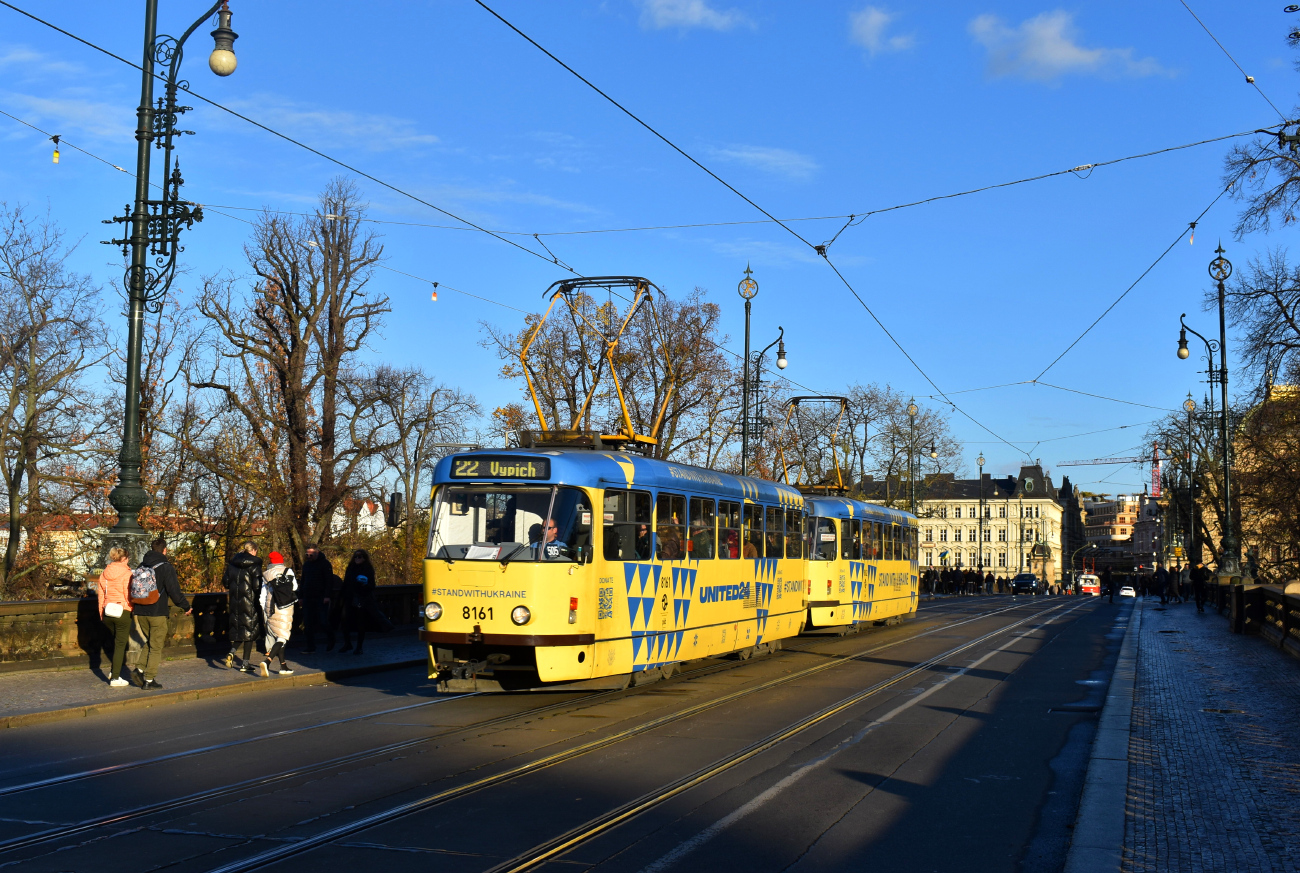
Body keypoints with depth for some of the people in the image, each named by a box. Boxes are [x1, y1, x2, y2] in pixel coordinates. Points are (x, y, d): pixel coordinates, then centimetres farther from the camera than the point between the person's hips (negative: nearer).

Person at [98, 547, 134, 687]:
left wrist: (101, 614, 18)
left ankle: (113, 670, 19)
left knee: (117, 641, 24)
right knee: (120, 644, 2)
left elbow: (100, 595, 11)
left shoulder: (104, 574, 6)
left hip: (107, 613, 6)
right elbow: (129, 596, -13)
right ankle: (115, 678, 4)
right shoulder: (126, 574, -12)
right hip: (122, 612, -6)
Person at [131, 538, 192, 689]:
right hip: (157, 614, -6)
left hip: (141, 613, 6)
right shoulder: (166, 567, -9)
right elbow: (174, 591, -13)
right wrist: (186, 607, -2)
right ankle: (149, 679, 2)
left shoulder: (142, 566, 10)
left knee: (148, 643, 21)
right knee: (156, 647, 2)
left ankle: (139, 669, 4)